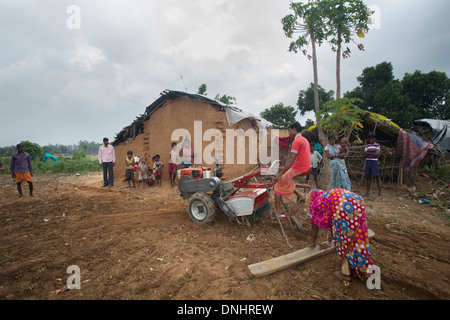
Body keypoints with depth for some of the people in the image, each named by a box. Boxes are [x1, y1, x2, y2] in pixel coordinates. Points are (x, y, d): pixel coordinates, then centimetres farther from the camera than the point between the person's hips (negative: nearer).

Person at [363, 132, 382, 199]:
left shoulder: (377, 145, -1)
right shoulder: (367, 146, 13)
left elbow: (377, 154, -13)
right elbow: (365, 155, 7)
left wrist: (368, 153, -10)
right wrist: (372, 154, -9)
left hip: (374, 162, -5)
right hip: (367, 162, 5)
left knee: (377, 177, -4)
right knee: (368, 176, 9)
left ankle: (379, 194, -2)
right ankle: (368, 192, 17)